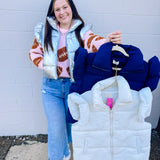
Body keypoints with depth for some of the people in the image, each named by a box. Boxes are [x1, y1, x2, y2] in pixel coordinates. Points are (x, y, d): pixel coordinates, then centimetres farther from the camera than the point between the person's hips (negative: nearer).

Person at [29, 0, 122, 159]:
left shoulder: (81, 31, -3)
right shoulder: (45, 31, 3)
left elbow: (92, 42, -23)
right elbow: (34, 52, 10)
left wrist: (107, 40, -46)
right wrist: (46, 65, -8)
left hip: (75, 84, 0)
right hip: (51, 87, 1)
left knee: (72, 121, 17)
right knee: (56, 127, 5)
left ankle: (67, 142, 53)